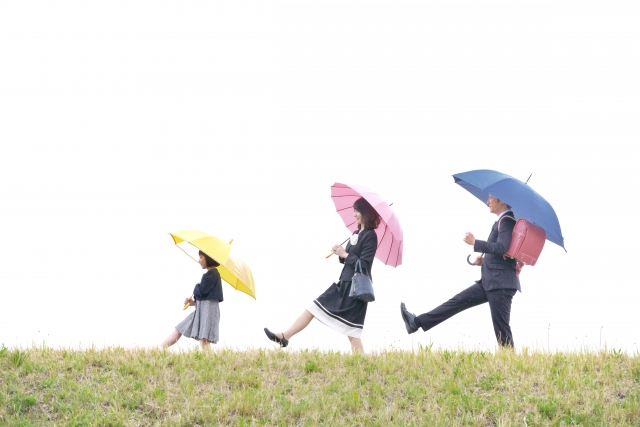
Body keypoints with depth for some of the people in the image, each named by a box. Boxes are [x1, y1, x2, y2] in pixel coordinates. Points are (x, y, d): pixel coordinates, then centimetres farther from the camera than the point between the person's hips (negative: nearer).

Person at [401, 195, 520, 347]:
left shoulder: (507, 221, -12)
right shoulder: (501, 222, 19)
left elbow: (502, 248, -25)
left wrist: (474, 242, -18)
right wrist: (484, 260, 11)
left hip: (500, 283, -10)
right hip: (489, 282, 10)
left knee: (501, 326, -8)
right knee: (458, 301, 8)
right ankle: (417, 322, 9)